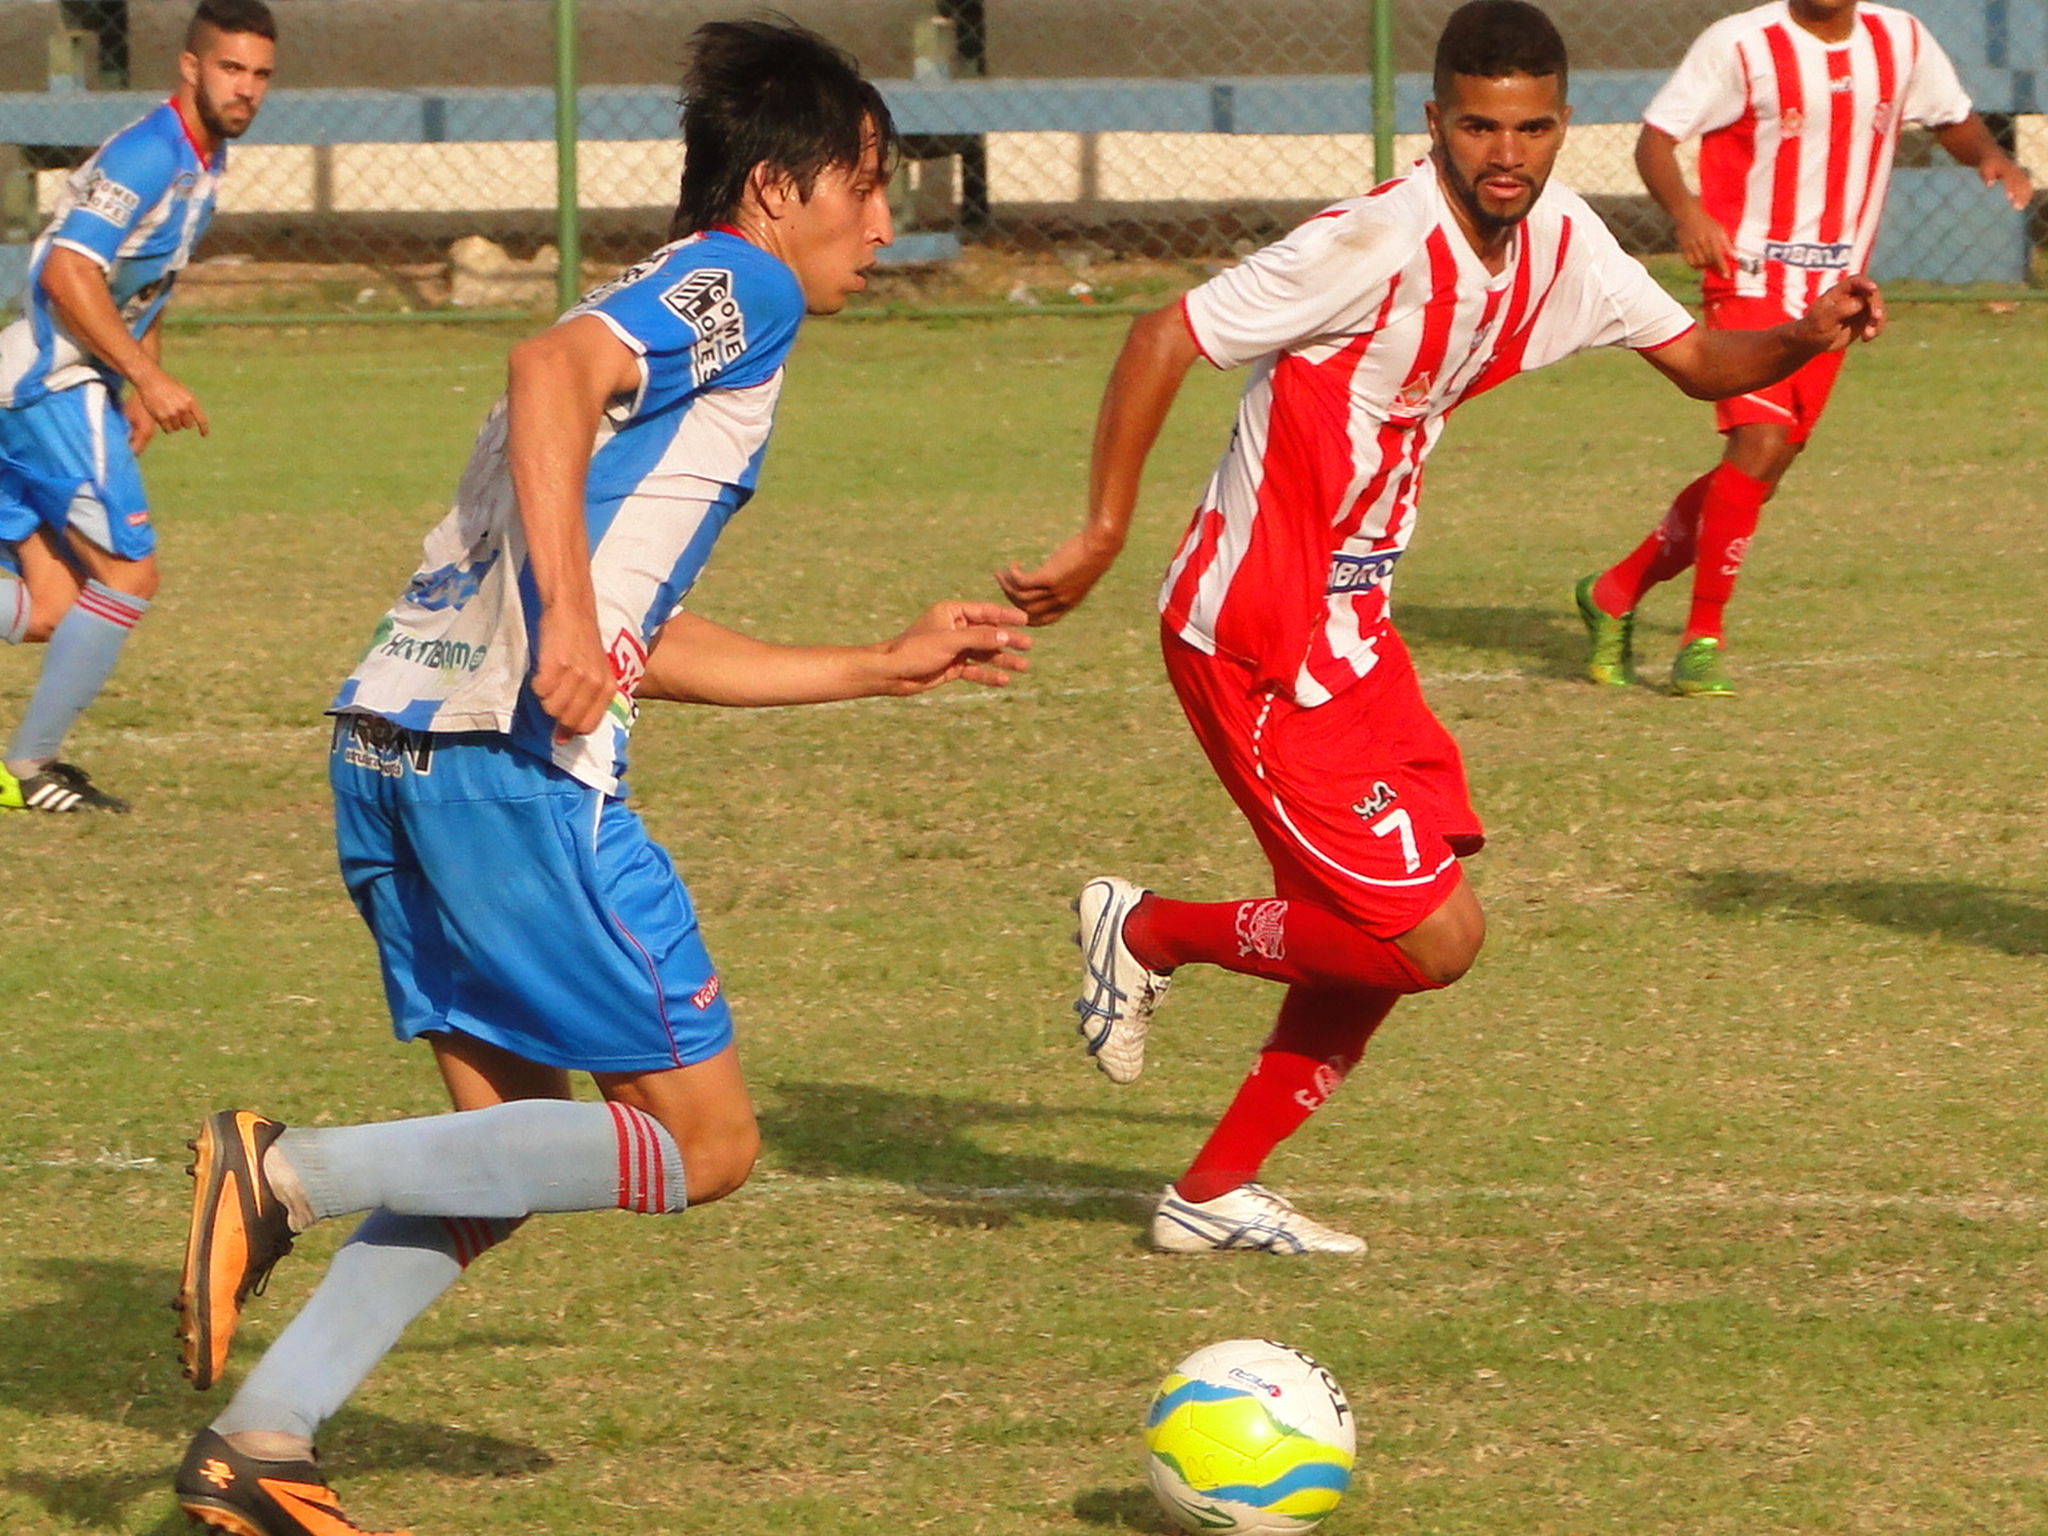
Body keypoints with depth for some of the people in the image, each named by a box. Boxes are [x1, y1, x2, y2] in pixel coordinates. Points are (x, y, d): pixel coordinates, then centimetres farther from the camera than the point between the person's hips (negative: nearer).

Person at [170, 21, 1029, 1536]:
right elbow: (554, 365, -22)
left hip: (391, 745, 10)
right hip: (512, 766, -10)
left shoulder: (668, 313, 28)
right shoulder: (738, 287, -1)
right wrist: (565, 613, -29)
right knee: (703, 1143, -2)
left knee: (512, 1151, 16)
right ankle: (290, 1173, -12)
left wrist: (888, 666, 36)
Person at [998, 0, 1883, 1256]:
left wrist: (1805, 339, -9)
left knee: (1393, 926, 12)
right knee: (1431, 939, -11)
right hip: (1261, 638, -9)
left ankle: (1217, 1193, 22)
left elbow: (1699, 360, 12)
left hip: (1348, 624, 9)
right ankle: (1148, 933, 9)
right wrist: (1104, 535, -22)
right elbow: (1164, 339, -19)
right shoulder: (1379, 241, -21)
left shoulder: (1558, 240, 3)